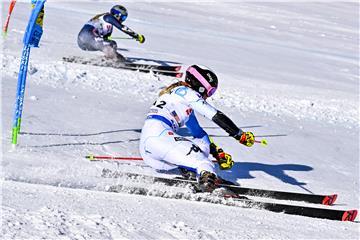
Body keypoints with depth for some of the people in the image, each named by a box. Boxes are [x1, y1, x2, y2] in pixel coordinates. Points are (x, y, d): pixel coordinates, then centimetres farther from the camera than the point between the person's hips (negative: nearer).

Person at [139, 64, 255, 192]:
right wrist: (240, 135, 0)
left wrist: (218, 153, 29)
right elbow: (216, 116, -3)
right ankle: (206, 173, -60)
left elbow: (198, 133, 35)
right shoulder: (185, 92, 3)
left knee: (203, 144, 8)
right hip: (157, 136, -10)